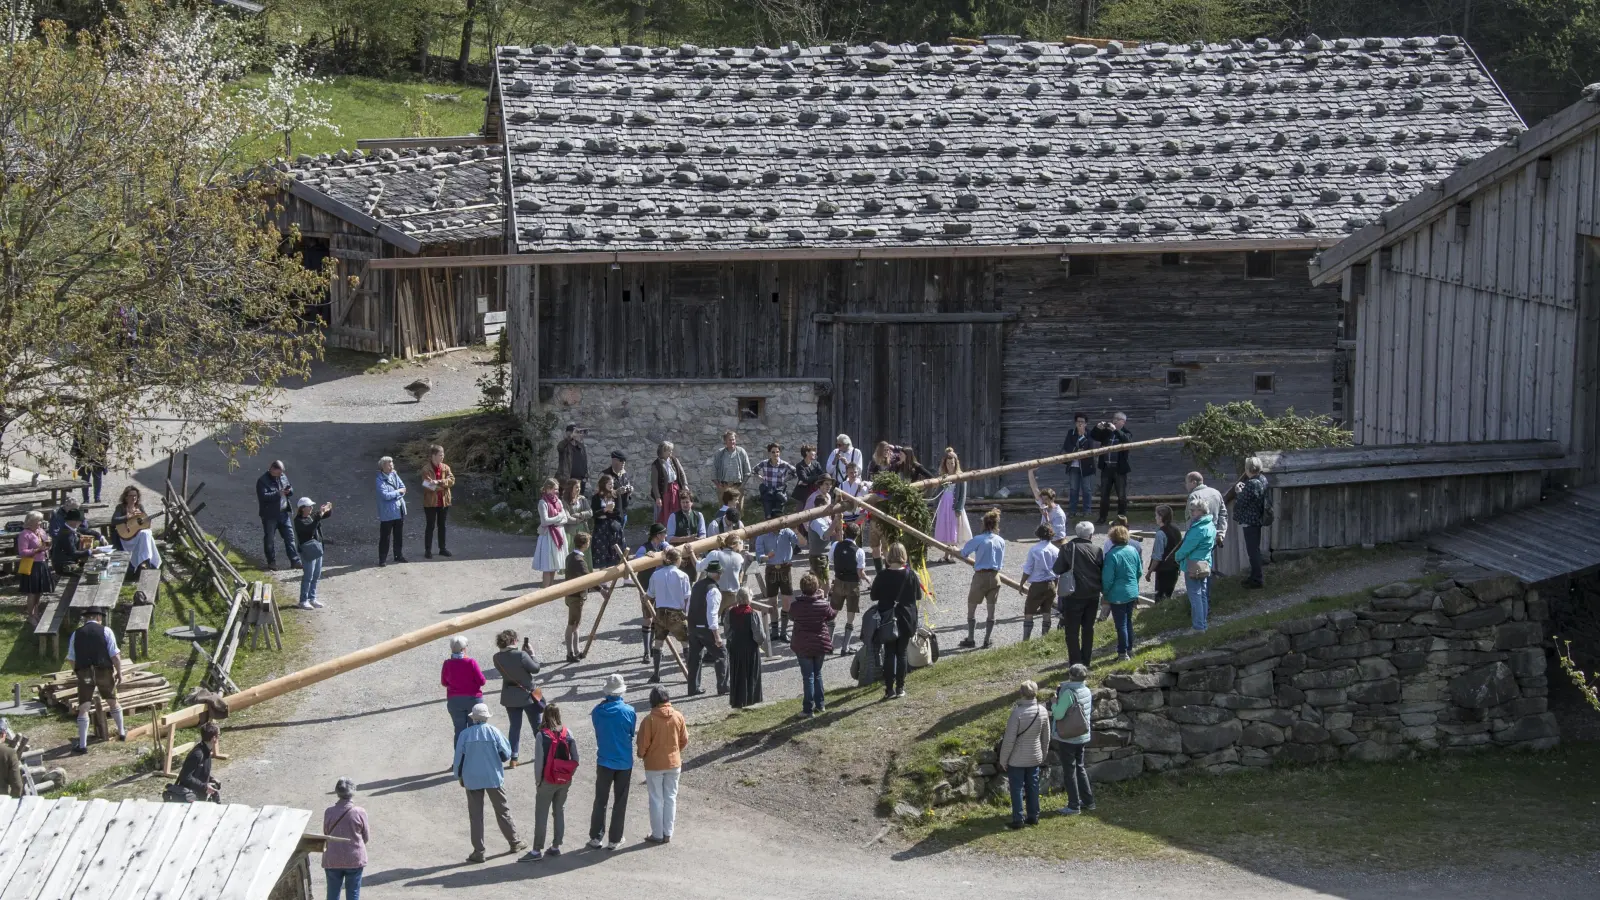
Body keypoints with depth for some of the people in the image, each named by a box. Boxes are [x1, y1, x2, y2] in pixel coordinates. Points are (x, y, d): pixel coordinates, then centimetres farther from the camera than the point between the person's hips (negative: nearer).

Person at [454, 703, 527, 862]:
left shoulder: (464, 734, -8)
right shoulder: (493, 732, -9)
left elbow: (459, 758, -3)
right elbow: (506, 755, -6)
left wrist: (459, 776, 11)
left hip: (472, 779, 0)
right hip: (494, 778, 0)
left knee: (475, 815, 6)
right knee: (503, 810, 15)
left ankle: (478, 851, 5)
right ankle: (514, 842, 24)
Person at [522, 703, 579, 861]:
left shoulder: (542, 735, -15)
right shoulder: (567, 734, -2)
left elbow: (538, 761, -15)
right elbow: (575, 760, -1)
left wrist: (537, 781, -4)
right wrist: (568, 776, 9)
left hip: (547, 782, -4)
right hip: (564, 782, 4)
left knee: (541, 815, 2)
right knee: (560, 812, 15)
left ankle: (537, 850, 3)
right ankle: (556, 846, 21)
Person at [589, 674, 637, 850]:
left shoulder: (598, 710, -11)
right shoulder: (628, 711, -15)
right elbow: (633, 733, -3)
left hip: (604, 762, 1)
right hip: (624, 763, -1)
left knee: (600, 801, 12)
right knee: (620, 802, 10)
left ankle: (595, 837, 14)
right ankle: (614, 840, 14)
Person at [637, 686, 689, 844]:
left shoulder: (650, 719, -18)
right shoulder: (678, 717, -7)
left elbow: (643, 743, -13)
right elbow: (684, 740, 3)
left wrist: (641, 755, 9)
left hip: (654, 765, -3)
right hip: (674, 763, 3)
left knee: (656, 800, 7)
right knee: (670, 798, 12)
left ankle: (657, 835, 13)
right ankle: (668, 834, 17)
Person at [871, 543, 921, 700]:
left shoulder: (882, 576, -9)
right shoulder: (911, 575, -5)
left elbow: (874, 598, 0)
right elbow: (918, 599, 3)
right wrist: (916, 617, 15)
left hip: (887, 621, -1)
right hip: (906, 620, 1)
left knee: (889, 654, 4)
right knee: (902, 654, 10)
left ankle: (889, 689, 1)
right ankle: (900, 688, 13)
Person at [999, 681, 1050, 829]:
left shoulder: (1018, 713, -24)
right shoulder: (1043, 711, -6)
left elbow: (1009, 739, -19)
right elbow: (1046, 737, 6)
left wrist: (1003, 759, -8)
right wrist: (1043, 756, 20)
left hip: (1017, 760, -5)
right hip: (1035, 758, 5)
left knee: (1017, 789, 5)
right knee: (1032, 788, 16)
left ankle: (1018, 820, 7)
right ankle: (1033, 816, 23)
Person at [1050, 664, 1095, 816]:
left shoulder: (1068, 693, -24)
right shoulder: (1087, 691, 1)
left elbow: (1059, 714, -24)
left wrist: (1055, 702, -6)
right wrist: (1055, 712, 13)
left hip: (1067, 739, -7)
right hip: (1082, 736, 7)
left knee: (1069, 771, 3)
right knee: (1079, 768, 21)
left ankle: (1074, 806, 8)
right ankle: (1088, 800, 27)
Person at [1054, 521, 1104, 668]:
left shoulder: (1068, 549, -9)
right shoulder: (1097, 551, -2)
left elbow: (1057, 570, -7)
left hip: (1074, 595, -4)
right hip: (1093, 595, 4)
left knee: (1072, 630, 1)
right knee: (1088, 628, 17)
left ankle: (1076, 663, -4)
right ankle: (1086, 660, 23)